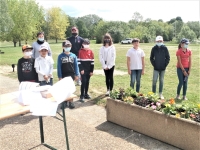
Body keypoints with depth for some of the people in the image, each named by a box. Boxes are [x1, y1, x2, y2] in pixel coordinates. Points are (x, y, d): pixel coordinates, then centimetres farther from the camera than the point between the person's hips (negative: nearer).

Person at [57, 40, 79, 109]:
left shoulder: (73, 56, 0)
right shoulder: (60, 56, -3)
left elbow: (76, 65, 2)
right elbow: (59, 67, -4)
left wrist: (76, 75, -2)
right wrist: (60, 76, -8)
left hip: (71, 75, 1)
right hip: (64, 75, 0)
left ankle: (71, 102, 17)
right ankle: (64, 102, 22)